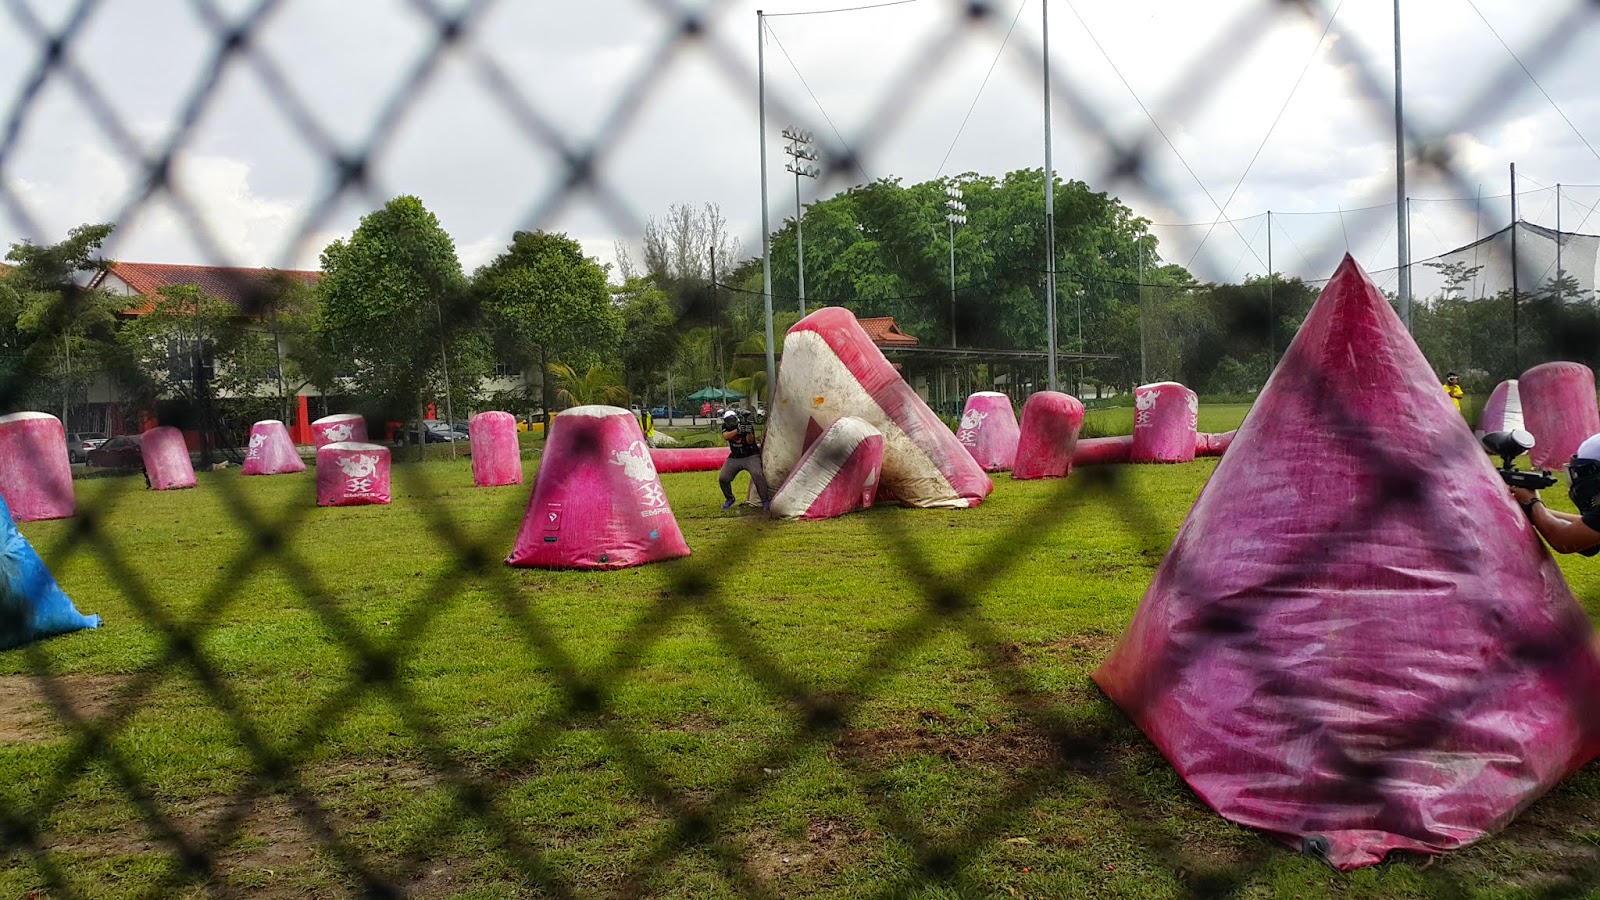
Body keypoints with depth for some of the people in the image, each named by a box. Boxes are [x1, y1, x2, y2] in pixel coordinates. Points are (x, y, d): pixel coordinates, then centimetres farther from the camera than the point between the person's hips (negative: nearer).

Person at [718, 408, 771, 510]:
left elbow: (750, 441, -22)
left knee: (757, 475, -28)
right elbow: (726, 436, -22)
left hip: (751, 456, -4)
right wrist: (737, 430, -35)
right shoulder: (725, 427, 0)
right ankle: (729, 499, 18)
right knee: (722, 479, -8)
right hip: (734, 458, 4)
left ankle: (766, 500, -22)